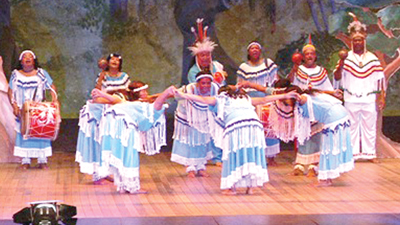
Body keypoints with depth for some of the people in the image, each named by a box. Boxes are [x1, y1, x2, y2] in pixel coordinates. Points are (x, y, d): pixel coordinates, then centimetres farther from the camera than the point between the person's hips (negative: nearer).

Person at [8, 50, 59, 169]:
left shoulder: (41, 73, 5)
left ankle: (42, 160, 1)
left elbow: (52, 87, 3)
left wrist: (54, 99, -14)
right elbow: (10, 91, 4)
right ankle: (25, 161, 2)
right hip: (22, 111, 0)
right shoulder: (16, 74, 6)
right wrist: (14, 105, -9)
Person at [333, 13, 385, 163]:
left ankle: (370, 153, 13)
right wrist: (341, 63, -21)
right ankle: (352, 154, 12)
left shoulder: (373, 59, 5)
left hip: (369, 99, 1)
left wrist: (381, 96, -1)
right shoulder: (346, 58, 1)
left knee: (370, 126, 5)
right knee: (352, 127, 4)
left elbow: (380, 79, 5)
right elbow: (337, 77, -6)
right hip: (351, 99, -1)